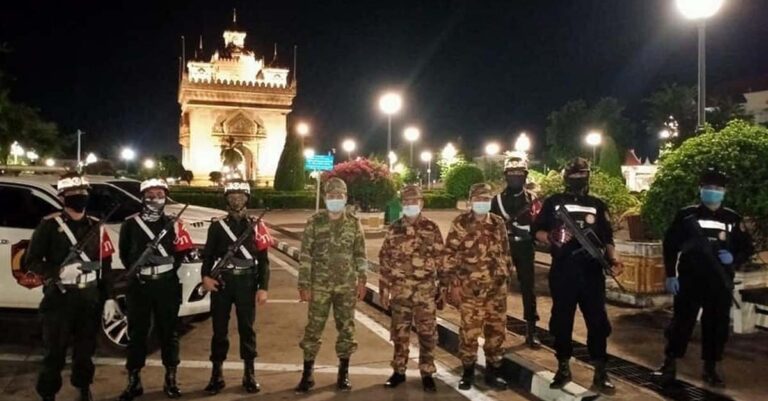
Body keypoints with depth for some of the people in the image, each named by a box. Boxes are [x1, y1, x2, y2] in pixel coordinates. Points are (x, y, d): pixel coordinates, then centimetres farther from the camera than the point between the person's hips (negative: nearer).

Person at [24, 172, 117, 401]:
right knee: (55, 351, 2)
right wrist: (60, 271, -23)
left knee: (86, 349, 15)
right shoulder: (50, 225, -6)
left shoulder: (96, 227, 7)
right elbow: (31, 262, -7)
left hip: (90, 297, 4)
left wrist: (108, 298, 5)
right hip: (59, 297, -4)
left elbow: (106, 266, 8)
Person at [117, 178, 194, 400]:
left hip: (167, 284, 0)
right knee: (136, 332, 6)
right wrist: (134, 269, 2)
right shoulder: (130, 224, 3)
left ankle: (171, 379, 20)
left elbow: (183, 251, 5)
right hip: (138, 284, 0)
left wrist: (169, 268, -5)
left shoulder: (173, 224, 4)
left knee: (168, 332, 8)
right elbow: (124, 253, 12)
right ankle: (134, 381, 19)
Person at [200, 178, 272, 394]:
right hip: (221, 282, 1)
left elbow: (263, 259, 2)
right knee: (219, 328, 6)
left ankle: (249, 373, 18)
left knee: (247, 328, 7)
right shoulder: (217, 225, 6)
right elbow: (208, 254, 4)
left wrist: (263, 287, -6)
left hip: (246, 283, 0)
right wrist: (206, 276, -14)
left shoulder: (255, 226, 4)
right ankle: (217, 374, 17)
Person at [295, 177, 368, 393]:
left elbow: (360, 255, 7)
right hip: (320, 285, -1)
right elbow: (305, 255, -3)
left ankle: (343, 374, 21)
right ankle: (307, 374, 15)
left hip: (347, 286, 1)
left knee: (346, 329, 8)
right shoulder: (314, 222, -2)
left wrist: (361, 280, 1)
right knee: (313, 329, 2)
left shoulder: (354, 223, 3)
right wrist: (304, 284, -7)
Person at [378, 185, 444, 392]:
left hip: (426, 290, -1)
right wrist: (384, 289, 1)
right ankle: (399, 371, 24)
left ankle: (427, 374, 17)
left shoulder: (431, 228, 1)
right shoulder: (394, 229, 3)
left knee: (427, 333, 3)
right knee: (400, 332, 10)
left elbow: (440, 259, 2)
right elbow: (385, 260, 4)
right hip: (400, 289, 1)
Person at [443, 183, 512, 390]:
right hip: (469, 288, -4)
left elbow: (505, 253, 16)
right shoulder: (461, 223, -4)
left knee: (497, 330, 9)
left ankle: (493, 372, 24)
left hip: (496, 288, 4)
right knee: (469, 331, 2)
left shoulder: (498, 223, 8)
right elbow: (450, 255, -5)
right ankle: (468, 372, 18)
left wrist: (505, 277, 12)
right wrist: (454, 284, -9)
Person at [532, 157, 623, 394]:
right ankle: (563, 367, 21)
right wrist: (550, 237, -14)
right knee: (561, 319, 7)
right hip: (562, 271, -1)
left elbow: (606, 238, 11)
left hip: (591, 271, 1)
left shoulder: (597, 205, 12)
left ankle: (600, 372, 10)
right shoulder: (553, 203, 8)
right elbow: (536, 231, 7)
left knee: (597, 320, 0)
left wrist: (613, 259, -6)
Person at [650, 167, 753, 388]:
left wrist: (734, 259, -9)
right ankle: (669, 365, 10)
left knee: (717, 325, 8)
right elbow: (670, 245, 1)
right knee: (682, 322, 0)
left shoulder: (733, 219, 7)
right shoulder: (686, 215, 1)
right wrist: (671, 275, -5)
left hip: (720, 283, 2)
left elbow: (747, 248, 14)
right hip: (690, 280, -2)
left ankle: (710, 368, 22)